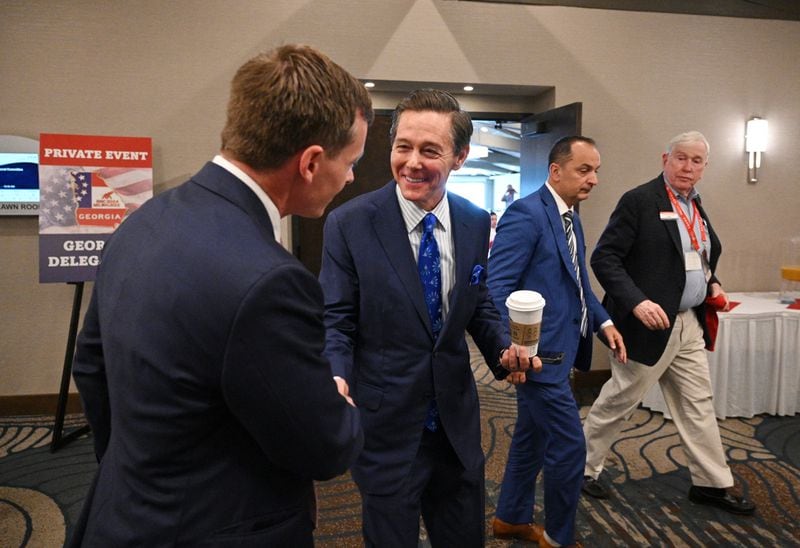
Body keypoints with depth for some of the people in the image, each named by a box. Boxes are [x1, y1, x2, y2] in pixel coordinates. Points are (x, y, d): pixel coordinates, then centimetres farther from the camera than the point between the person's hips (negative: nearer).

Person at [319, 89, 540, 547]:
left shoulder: (475, 223, -1)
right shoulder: (349, 224, -13)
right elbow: (336, 323, -9)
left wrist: (505, 349, -9)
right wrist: (336, 378, -28)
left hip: (458, 421, 4)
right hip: (386, 425, -4)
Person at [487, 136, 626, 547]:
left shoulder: (571, 218, 13)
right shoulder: (526, 214, -17)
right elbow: (496, 287, -22)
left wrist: (603, 321, 6)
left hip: (558, 349, 10)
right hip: (539, 353, -10)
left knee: (531, 437, 20)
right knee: (569, 446, -1)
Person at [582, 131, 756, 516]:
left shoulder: (695, 206, 12)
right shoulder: (639, 200, -13)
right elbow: (604, 257, -18)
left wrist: (712, 284, 6)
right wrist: (637, 301, -28)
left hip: (690, 324, 8)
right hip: (650, 321, -8)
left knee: (698, 404, 14)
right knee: (619, 401, 5)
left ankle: (711, 484, 29)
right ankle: (583, 466, 24)